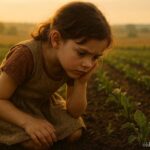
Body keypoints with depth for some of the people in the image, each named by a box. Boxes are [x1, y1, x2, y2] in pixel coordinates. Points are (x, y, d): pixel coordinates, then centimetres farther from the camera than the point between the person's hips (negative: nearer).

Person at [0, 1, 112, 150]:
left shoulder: (73, 64, -18)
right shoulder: (26, 55, -37)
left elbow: (74, 113, -11)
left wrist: (81, 82, -28)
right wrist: (28, 121, -44)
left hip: (42, 103, 5)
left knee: (74, 134, -8)